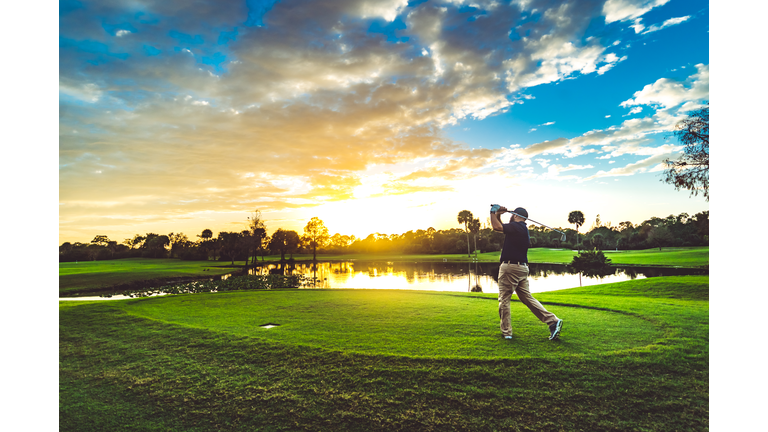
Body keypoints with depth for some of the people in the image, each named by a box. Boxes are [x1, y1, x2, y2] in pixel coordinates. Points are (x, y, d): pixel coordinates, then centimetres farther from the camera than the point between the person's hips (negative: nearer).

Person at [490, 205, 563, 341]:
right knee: (527, 297, 12)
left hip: (510, 267, -9)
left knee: (504, 299, 0)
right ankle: (553, 321, 7)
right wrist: (498, 215, 16)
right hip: (522, 267, 9)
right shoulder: (524, 229, 20)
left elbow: (496, 227, -18)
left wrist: (493, 213, -4)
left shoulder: (516, 226, -11)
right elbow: (502, 227, 27)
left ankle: (506, 332, 7)